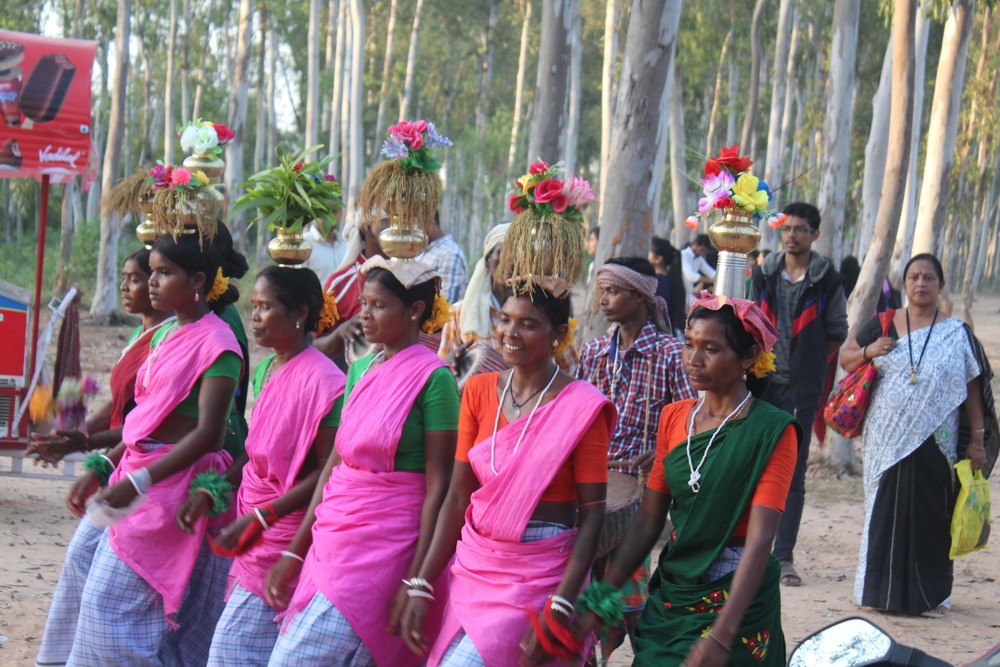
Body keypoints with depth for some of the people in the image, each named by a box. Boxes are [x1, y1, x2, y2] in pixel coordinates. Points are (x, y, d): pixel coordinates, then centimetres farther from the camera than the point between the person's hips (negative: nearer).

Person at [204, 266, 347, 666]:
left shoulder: (321, 380, -16)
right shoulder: (266, 371, 12)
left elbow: (327, 473, -18)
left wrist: (260, 518, -20)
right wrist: (213, 492, 9)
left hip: (286, 532, -9)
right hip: (255, 529, 9)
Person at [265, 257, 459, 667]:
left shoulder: (432, 377, -9)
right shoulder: (361, 370, 13)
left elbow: (437, 488, -12)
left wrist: (414, 582, -15)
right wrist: (294, 553, 12)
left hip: (384, 540, -7)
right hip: (332, 538, 7)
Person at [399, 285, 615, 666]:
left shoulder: (582, 407, -9)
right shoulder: (479, 391, 5)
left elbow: (591, 516, -11)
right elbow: (457, 496, 5)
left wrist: (558, 611, -19)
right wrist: (421, 587, -1)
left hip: (537, 575, -5)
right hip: (473, 566, 5)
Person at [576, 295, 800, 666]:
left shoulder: (772, 431, -12)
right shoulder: (674, 418, 6)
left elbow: (759, 541, -19)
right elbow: (648, 520, 7)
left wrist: (721, 637, -27)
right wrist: (603, 597, -1)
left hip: (736, 599, -5)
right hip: (670, 596, 5)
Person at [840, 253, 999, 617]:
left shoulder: (957, 334, 4)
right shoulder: (883, 326, 8)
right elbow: (845, 358, 15)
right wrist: (868, 351, -6)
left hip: (935, 443, -1)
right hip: (887, 441, 1)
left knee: (931, 515, 1)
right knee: (885, 512, 4)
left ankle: (930, 594, 10)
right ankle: (884, 589, 14)